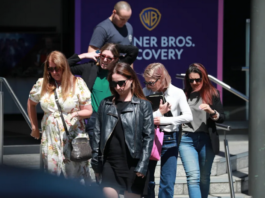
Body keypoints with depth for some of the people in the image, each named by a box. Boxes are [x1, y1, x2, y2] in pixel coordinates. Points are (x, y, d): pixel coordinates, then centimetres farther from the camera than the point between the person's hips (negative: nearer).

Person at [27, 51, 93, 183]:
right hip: (50, 140, 2)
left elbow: (88, 111, 0)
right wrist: (34, 126, 22)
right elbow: (31, 103, 22)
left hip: (73, 138, -2)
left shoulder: (78, 83, -3)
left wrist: (75, 114, -20)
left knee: (77, 176, -5)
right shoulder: (41, 84, 4)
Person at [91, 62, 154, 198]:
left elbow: (148, 137, -3)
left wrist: (142, 165, -10)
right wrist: (96, 163, 6)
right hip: (110, 162, 2)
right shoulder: (106, 104, 10)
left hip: (132, 164, -2)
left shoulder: (143, 105, 1)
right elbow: (98, 133, 11)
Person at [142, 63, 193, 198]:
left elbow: (188, 116, -10)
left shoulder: (177, 93, -3)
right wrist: (158, 112, -13)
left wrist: (163, 120, -14)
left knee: (167, 182, 2)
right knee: (147, 180, 8)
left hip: (169, 139, -1)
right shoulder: (145, 92, -3)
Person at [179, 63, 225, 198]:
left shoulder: (212, 94, 5)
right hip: (187, 140, -1)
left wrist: (212, 112, -16)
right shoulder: (184, 94, 6)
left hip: (206, 140, 1)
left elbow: (222, 118, 3)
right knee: (193, 176, -12)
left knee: (204, 177, 11)